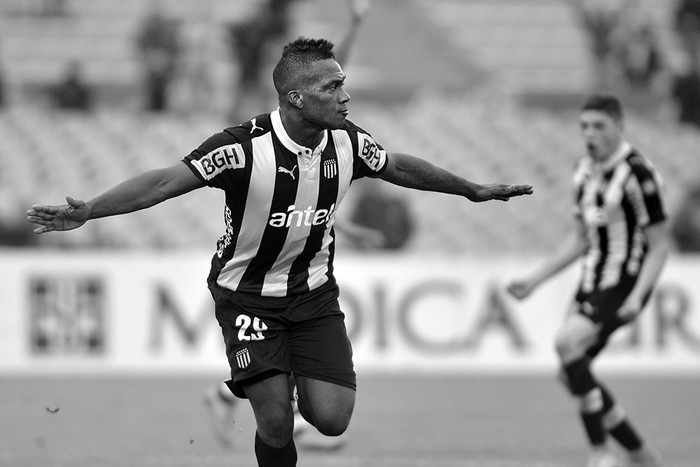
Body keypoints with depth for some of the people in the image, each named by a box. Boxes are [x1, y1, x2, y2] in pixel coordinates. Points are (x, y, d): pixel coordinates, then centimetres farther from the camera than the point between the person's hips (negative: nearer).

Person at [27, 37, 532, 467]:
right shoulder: (244, 147, -24)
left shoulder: (347, 142, -7)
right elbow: (167, 181, -30)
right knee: (276, 424, -14)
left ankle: (302, 381, 27)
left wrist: (475, 190, 23)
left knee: (332, 419, -8)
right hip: (248, 297, -4)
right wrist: (86, 211, -42)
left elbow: (400, 167, 13)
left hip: (315, 292, 4)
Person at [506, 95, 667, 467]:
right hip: (592, 282, 9)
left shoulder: (638, 174, -15)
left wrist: (637, 296, -26)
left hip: (625, 283, -9)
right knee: (571, 375, 4)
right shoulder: (585, 171, 10)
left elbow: (659, 246, -14)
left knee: (567, 342, -26)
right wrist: (534, 280, 16)